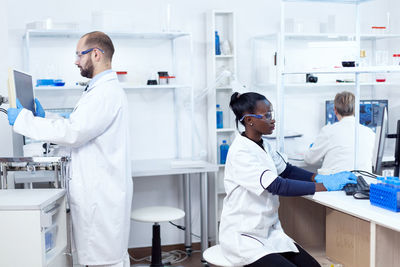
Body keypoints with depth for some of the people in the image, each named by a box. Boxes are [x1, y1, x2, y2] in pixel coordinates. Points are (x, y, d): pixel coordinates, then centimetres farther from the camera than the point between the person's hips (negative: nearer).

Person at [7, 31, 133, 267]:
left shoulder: (106, 92, -18)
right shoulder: (106, 89, 18)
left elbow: (72, 133, -24)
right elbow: (78, 127, 23)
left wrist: (23, 119, -15)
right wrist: (43, 116, 16)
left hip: (101, 193, -11)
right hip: (103, 191, 11)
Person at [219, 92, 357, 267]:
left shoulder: (263, 146, 7)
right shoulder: (240, 153, -21)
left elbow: (286, 170, 14)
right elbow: (277, 186, -27)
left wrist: (319, 178, -4)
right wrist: (325, 186, -27)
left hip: (269, 231, 8)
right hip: (243, 238, -8)